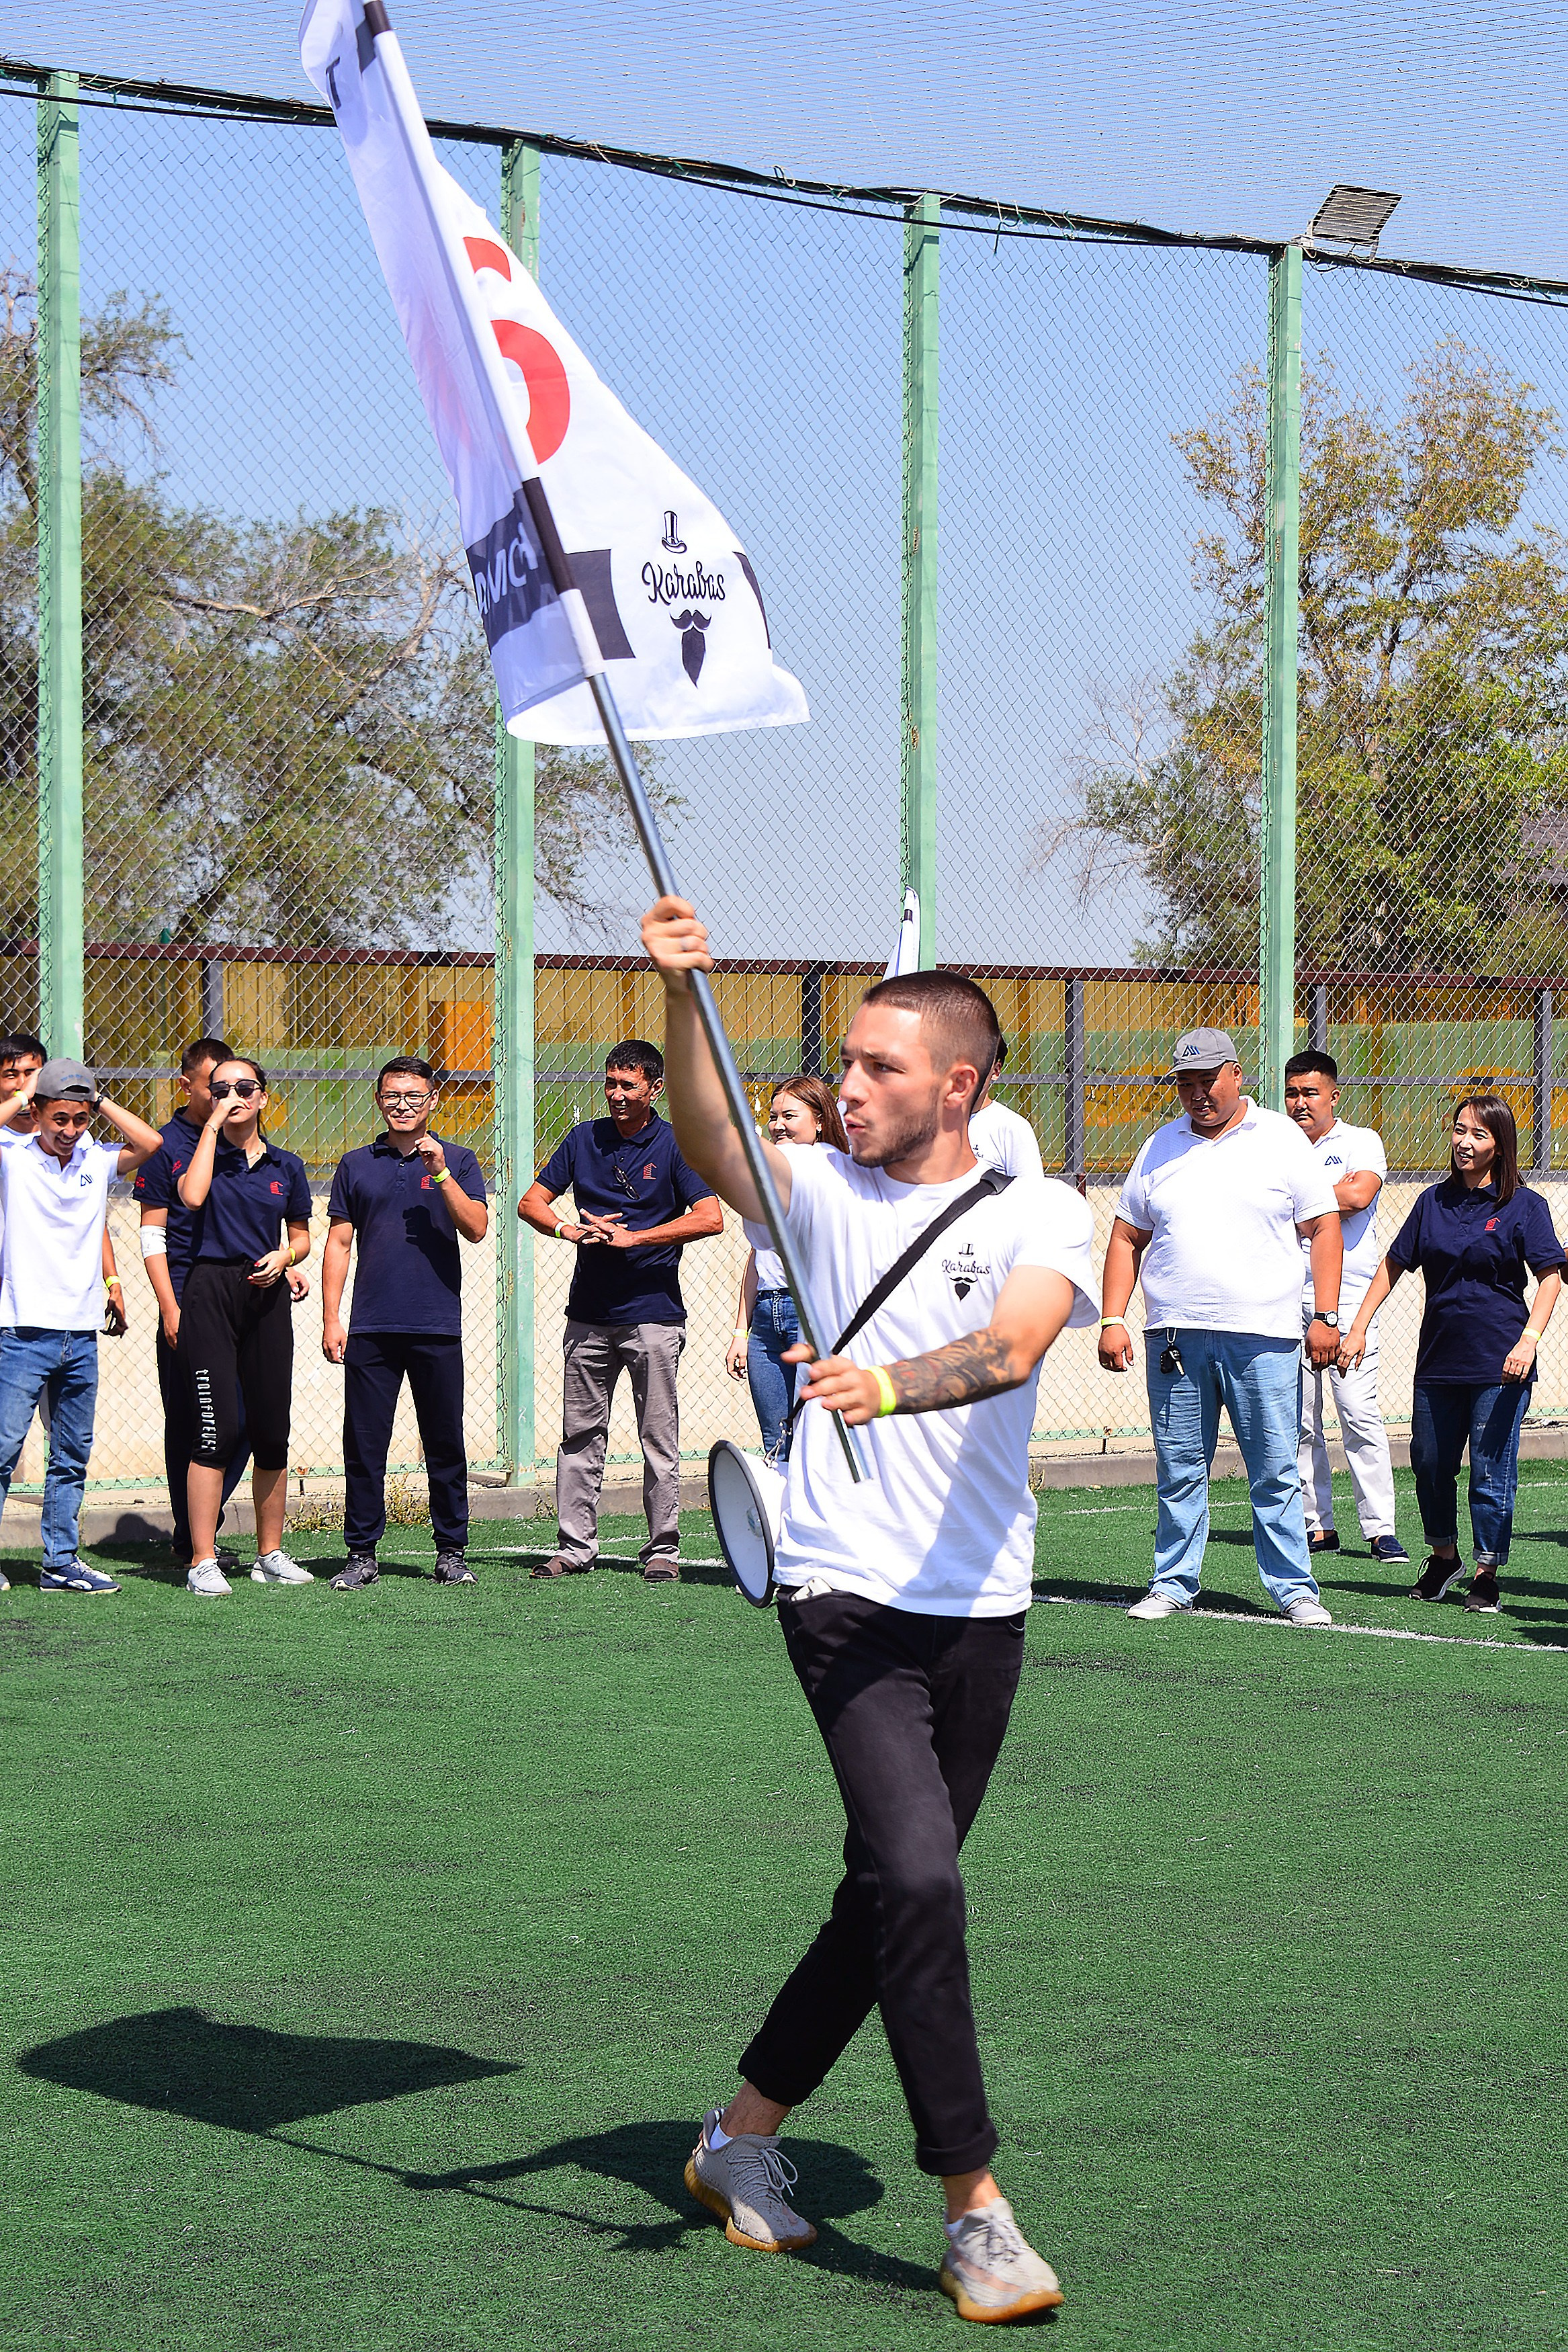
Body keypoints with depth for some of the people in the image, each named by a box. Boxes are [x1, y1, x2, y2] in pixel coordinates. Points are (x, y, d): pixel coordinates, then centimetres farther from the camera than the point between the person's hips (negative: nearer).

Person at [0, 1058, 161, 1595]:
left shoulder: (98, 1162, 8)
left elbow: (149, 1142, -4)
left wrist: (98, 1098, 0)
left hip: (81, 1334, 5)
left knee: (72, 1456, 9)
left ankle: (61, 1561, 16)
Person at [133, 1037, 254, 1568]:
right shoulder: (166, 1146, -1)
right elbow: (153, 1235, -3)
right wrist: (171, 1308, -11)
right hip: (188, 1308, -4)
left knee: (242, 1422, 0)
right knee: (188, 1426, -1)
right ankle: (191, 1543, 7)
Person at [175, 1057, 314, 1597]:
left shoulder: (286, 1167, 13)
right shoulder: (200, 1153, 3)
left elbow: (301, 1235, 21)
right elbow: (192, 1197, -18)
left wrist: (286, 1257, -2)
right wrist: (212, 1127, -10)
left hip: (266, 1294, 4)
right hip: (210, 1292, -4)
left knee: (272, 1430, 6)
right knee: (216, 1427, -11)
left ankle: (270, 1554, 19)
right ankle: (202, 1562, -8)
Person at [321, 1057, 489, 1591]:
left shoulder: (457, 1161, 7)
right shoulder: (357, 1165, 11)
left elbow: (476, 1229, -5)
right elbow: (338, 1244, 10)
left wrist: (441, 1173, -15)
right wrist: (331, 1319, 3)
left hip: (437, 1326, -1)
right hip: (371, 1327, 1)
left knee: (445, 1445, 3)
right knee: (364, 1445, 1)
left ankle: (452, 1552, 12)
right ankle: (362, 1554, 8)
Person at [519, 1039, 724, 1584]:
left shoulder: (674, 1146, -2)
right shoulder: (584, 1139, 10)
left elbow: (710, 1218, -13)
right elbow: (531, 1202, 12)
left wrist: (633, 1238, -16)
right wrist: (569, 1230, -9)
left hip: (653, 1314, -4)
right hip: (589, 1314, 4)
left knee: (659, 1439, -1)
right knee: (579, 1436, 5)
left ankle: (663, 1550, 6)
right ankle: (574, 1548, 11)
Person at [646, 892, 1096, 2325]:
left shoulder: (1041, 1217, 0)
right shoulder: (826, 1192, 5)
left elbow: (1009, 1348, -20)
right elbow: (710, 1144, -15)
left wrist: (892, 1385, -40)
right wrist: (686, 995, -30)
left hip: (983, 1611, 2)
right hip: (846, 1597, -2)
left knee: (894, 1897, 11)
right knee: (917, 1877, -17)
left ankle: (744, 2133, 31)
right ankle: (974, 2209, -11)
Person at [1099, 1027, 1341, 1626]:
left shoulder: (1281, 1138, 5)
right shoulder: (1161, 1146, 13)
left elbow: (1323, 1228, 5)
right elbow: (1127, 1238, 15)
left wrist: (1325, 1317, -4)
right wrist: (1113, 1320, 4)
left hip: (1263, 1337, -3)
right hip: (1173, 1337, 3)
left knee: (1276, 1473, -2)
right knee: (1178, 1471, 5)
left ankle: (1294, 1588, 4)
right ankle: (1173, 1584, 15)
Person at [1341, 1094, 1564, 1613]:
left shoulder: (1524, 1206, -3)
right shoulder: (1434, 1201, 9)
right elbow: (1393, 1265, 15)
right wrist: (1358, 1327, 7)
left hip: (1498, 1362, -4)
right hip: (1439, 1357, 5)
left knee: (1491, 1469, -3)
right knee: (1429, 1463, 11)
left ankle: (1487, 1574, 7)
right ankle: (1443, 1557, 32)